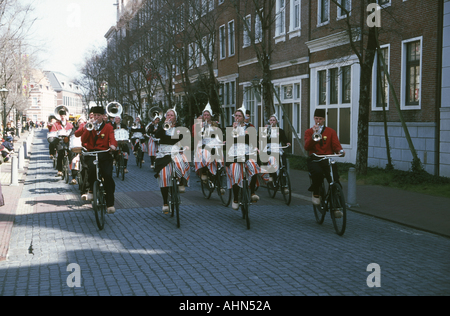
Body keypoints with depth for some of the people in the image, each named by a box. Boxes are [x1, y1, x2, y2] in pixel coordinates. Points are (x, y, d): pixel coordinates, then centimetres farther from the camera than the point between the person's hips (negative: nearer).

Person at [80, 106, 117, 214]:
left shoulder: (108, 127, 14)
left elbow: (112, 138, -1)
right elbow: (83, 140, 3)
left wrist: (113, 145, -25)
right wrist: (88, 129, -12)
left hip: (104, 154, 0)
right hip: (91, 153, 0)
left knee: (108, 176, -15)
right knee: (92, 167, -35)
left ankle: (110, 204, -6)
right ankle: (91, 191, -15)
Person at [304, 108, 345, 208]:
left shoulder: (331, 132, 16)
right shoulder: (309, 131, 14)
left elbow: (336, 145, 5)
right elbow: (307, 147, -2)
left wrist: (340, 150, -20)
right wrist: (314, 135, -15)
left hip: (327, 159, 1)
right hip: (314, 160, -1)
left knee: (334, 177, -26)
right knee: (318, 172, -36)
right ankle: (316, 193, -7)